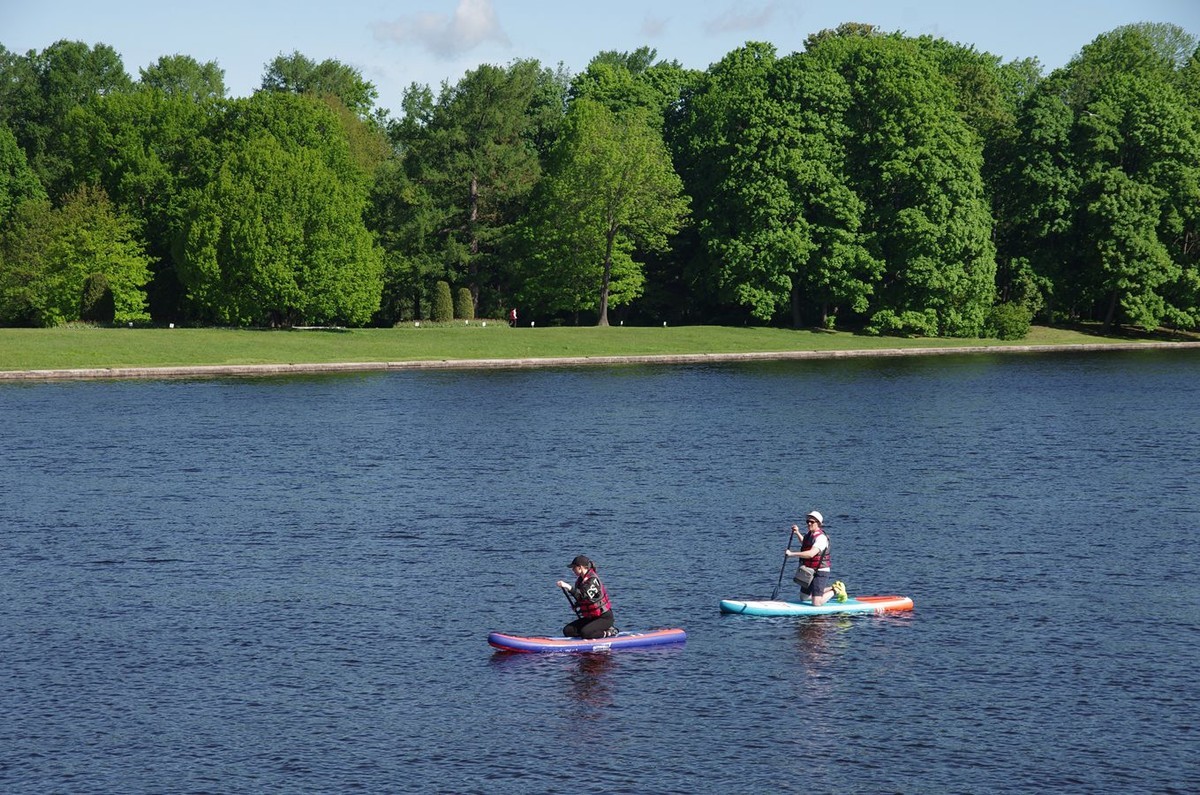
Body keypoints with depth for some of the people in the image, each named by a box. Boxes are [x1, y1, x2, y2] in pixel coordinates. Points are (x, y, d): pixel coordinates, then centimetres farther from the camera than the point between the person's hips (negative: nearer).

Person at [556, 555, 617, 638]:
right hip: (590, 617, 9)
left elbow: (585, 596, -34)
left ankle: (609, 632, -4)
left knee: (585, 633, -30)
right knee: (567, 631, -3)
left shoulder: (593, 580, -19)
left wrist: (569, 587, -37)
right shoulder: (580, 580, 9)